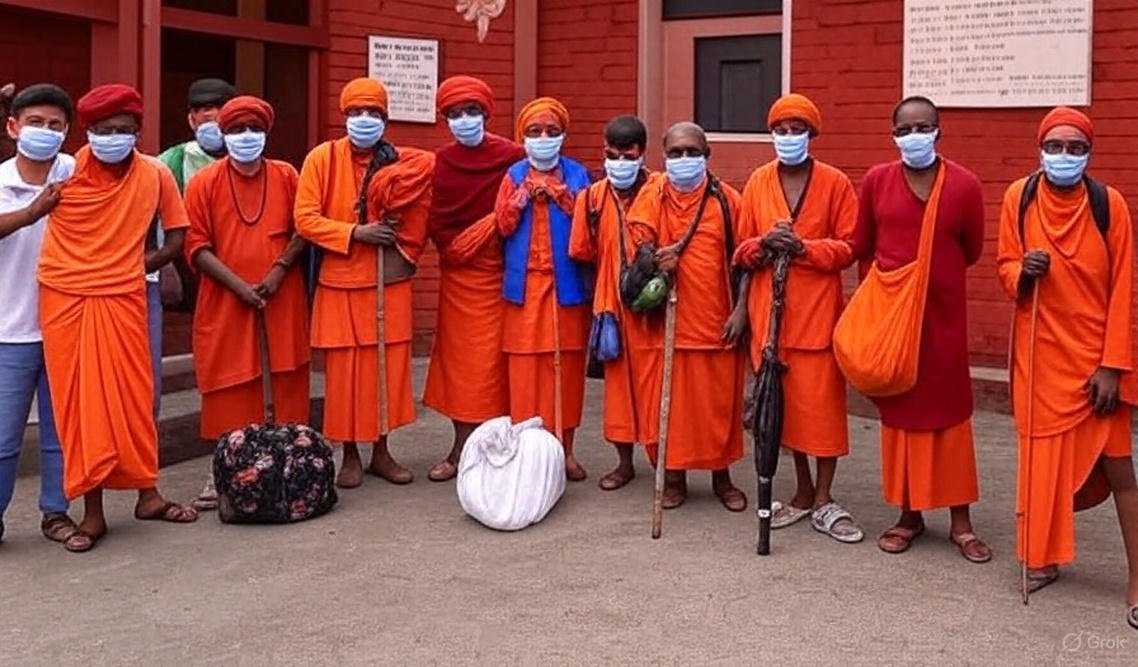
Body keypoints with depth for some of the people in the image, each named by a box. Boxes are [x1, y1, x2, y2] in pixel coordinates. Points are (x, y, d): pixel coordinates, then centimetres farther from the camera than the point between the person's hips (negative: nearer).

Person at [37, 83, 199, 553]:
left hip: (122, 300, 1)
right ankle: (92, 512, 12)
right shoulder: (64, 169, -5)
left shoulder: (155, 174, 0)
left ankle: (148, 494, 21)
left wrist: (136, 264, -1)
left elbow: (176, 237, 9)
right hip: (65, 299, -1)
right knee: (78, 403, 4)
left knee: (132, 397, 6)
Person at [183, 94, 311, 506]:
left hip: (283, 298, 1)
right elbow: (196, 247, -3)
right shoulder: (204, 183, 1)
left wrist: (279, 269, -8)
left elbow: (303, 230, 7)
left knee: (288, 381, 4)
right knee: (230, 387, 0)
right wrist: (239, 285, -12)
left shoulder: (286, 176, 7)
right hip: (225, 300, -1)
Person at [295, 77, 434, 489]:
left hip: (390, 282, 2)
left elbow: (416, 216, 9)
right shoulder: (322, 158, -2)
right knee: (344, 369, 2)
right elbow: (305, 218, -7)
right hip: (340, 283, -2)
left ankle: (381, 452, 18)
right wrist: (354, 232, -16)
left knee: (389, 366, 5)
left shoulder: (402, 163, 5)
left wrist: (403, 247, -7)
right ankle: (350, 455, 15)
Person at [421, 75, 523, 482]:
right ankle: (461, 450, 12)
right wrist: (455, 248, -10)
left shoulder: (511, 157, -5)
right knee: (457, 359, 6)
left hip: (497, 273, -3)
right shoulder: (441, 161, 3)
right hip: (456, 274, 3)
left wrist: (473, 238, -11)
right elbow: (435, 221, 2)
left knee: (491, 359, -1)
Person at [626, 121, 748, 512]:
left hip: (717, 321, 0)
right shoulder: (652, 197, 2)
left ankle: (722, 477, 23)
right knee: (671, 400, 6)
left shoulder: (727, 200, 0)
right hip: (669, 319, 1)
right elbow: (638, 248, 1)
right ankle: (674, 477, 20)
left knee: (719, 400, 7)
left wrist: (740, 311, -5)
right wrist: (653, 262, -21)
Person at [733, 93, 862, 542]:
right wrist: (764, 244, -11)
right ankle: (803, 493, 22)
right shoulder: (757, 183, 8)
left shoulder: (835, 183, -1)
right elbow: (742, 250, 11)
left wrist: (803, 247, -16)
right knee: (783, 400, 8)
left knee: (822, 401, -3)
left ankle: (823, 501, 8)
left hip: (817, 310, -3)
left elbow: (848, 248, -2)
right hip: (769, 310, 3)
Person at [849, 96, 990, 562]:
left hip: (942, 314, -2)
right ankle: (909, 515, 20)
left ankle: (960, 522, 13)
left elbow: (971, 250, 7)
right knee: (899, 410, 9)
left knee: (949, 412, 4)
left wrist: (930, 274, 10)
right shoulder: (876, 181, 0)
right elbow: (861, 247, 10)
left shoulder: (964, 184, -5)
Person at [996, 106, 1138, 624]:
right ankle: (1044, 557, 24)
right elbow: (1005, 266, 7)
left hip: (1095, 353, -1)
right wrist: (1022, 271, -18)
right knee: (1042, 454, 8)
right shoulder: (1018, 198, -2)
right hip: (1041, 351, 2)